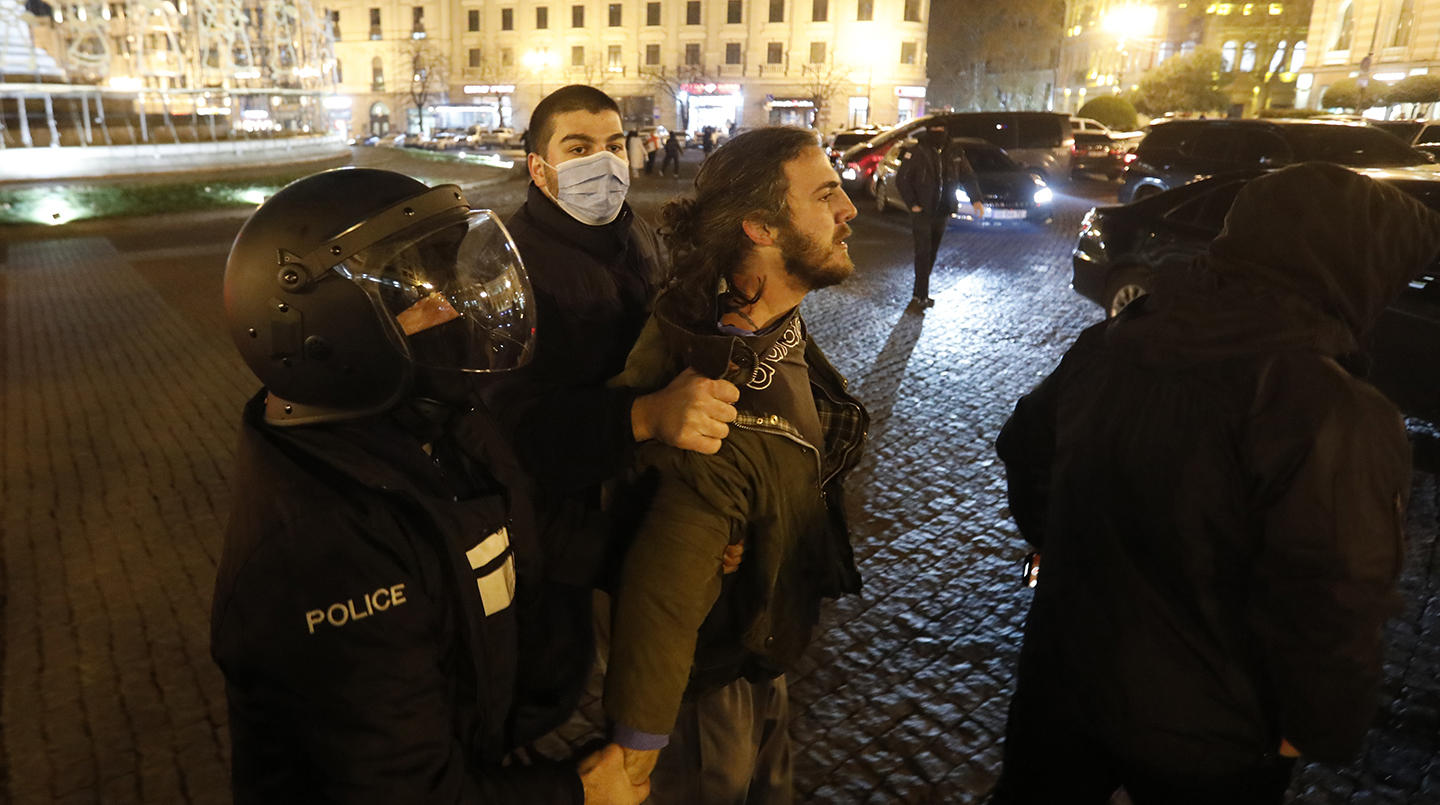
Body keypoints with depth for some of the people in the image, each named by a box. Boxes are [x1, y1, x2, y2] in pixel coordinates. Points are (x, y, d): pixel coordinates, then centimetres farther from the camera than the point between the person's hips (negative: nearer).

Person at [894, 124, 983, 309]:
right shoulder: (916, 152, -9)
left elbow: (968, 176, 8)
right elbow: (901, 179, -7)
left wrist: (976, 200, -6)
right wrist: (912, 204, -12)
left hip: (941, 213, 5)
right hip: (922, 212, -5)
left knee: (932, 254, 9)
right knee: (923, 253, -11)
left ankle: (920, 295, 19)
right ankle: (921, 296, -7)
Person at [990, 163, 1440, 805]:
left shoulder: (1108, 346, -6)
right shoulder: (1334, 417, -26)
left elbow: (1026, 451, 8)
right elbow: (1331, 612, -25)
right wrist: (1324, 730, -6)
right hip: (1200, 736, -4)